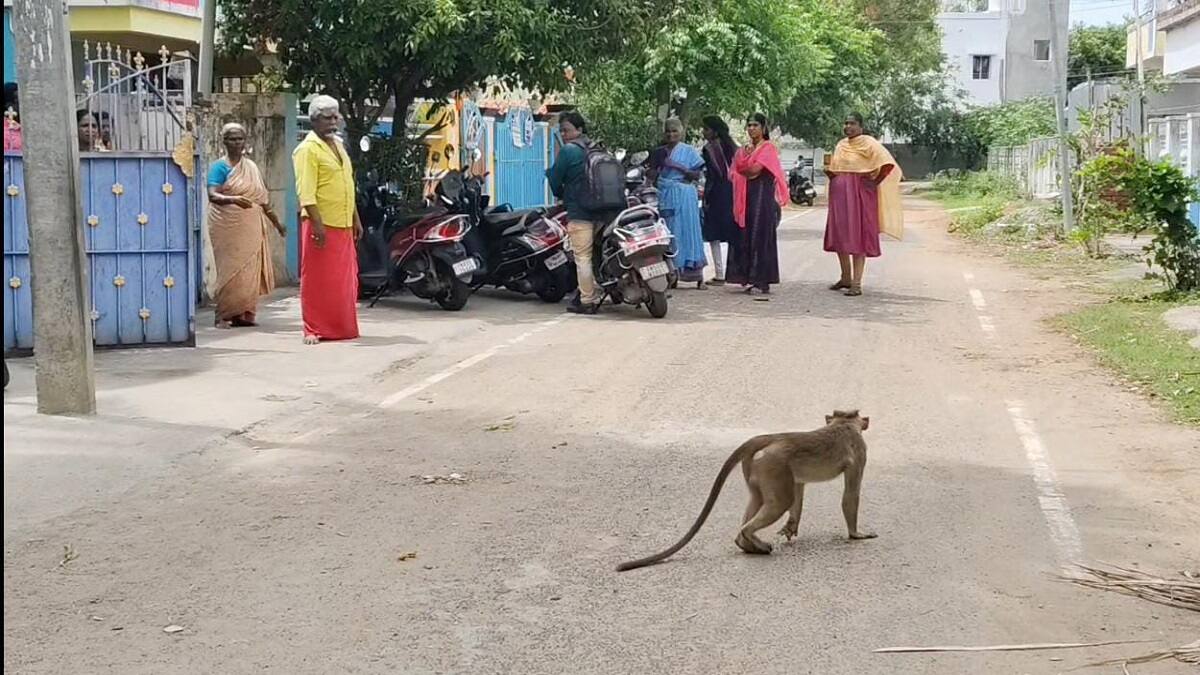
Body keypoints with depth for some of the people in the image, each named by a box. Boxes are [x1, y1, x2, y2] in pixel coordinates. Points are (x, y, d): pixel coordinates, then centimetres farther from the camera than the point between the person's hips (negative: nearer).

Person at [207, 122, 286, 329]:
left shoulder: (251, 167, 14)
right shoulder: (219, 167, -3)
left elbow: (262, 198, 22)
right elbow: (212, 195, -17)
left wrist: (276, 222, 24)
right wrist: (233, 199, -35)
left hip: (251, 226, 5)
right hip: (228, 225, -5)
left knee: (250, 269, 1)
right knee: (230, 270, -7)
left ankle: (243, 314, 7)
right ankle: (223, 316, -2)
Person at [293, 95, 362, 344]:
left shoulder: (338, 145, 17)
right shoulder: (307, 149, -9)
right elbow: (306, 192, -17)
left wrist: (356, 219, 19)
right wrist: (317, 223, -23)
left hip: (344, 225, 8)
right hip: (321, 225, -8)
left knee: (345, 281, 11)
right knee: (317, 280, -3)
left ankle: (343, 328, 19)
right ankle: (314, 330, 2)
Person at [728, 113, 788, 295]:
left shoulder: (768, 147, -2)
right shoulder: (744, 149, 19)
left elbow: (755, 169, -13)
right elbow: (734, 172, 10)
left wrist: (742, 171, 5)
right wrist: (748, 172, -7)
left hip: (762, 196, -6)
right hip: (745, 197, 6)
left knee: (760, 236, -8)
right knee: (744, 237, 1)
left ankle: (763, 280, -7)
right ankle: (748, 277, 3)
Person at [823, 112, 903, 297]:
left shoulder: (868, 143, -8)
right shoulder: (841, 145, 14)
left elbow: (887, 163, -17)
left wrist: (872, 179, -13)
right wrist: (828, 169, 4)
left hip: (859, 196, -7)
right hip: (840, 196, 7)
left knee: (857, 237, -7)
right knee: (839, 237, 10)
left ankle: (857, 283, -6)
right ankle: (846, 278, 24)